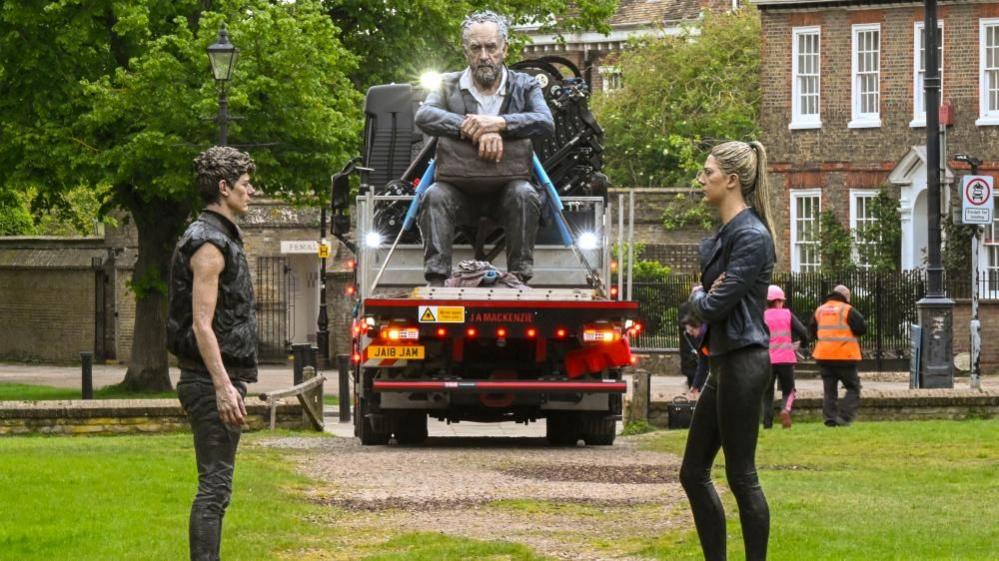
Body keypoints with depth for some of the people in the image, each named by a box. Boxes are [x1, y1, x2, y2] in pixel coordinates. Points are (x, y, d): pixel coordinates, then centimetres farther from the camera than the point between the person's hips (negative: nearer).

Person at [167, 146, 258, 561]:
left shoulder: (221, 238, 18)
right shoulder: (210, 244, -14)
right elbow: (202, 324, -21)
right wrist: (223, 386, -26)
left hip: (220, 378, 10)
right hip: (213, 379, -10)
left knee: (215, 487, 13)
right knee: (214, 487, -11)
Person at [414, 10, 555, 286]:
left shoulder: (524, 85, 6)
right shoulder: (449, 85, 6)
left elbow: (546, 123, -14)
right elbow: (424, 116, -15)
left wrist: (499, 123, -31)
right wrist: (473, 130, -30)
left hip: (507, 187, 0)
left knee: (525, 194, -32)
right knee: (435, 196, -30)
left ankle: (519, 276, -29)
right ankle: (436, 279, -34)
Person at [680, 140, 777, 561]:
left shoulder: (752, 237, -15)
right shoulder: (725, 234, 15)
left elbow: (713, 305, -19)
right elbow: (704, 298, 15)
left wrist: (698, 297, 3)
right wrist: (705, 296, -7)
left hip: (743, 363, -10)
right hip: (723, 361, 10)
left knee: (741, 476, -6)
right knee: (693, 472, 11)